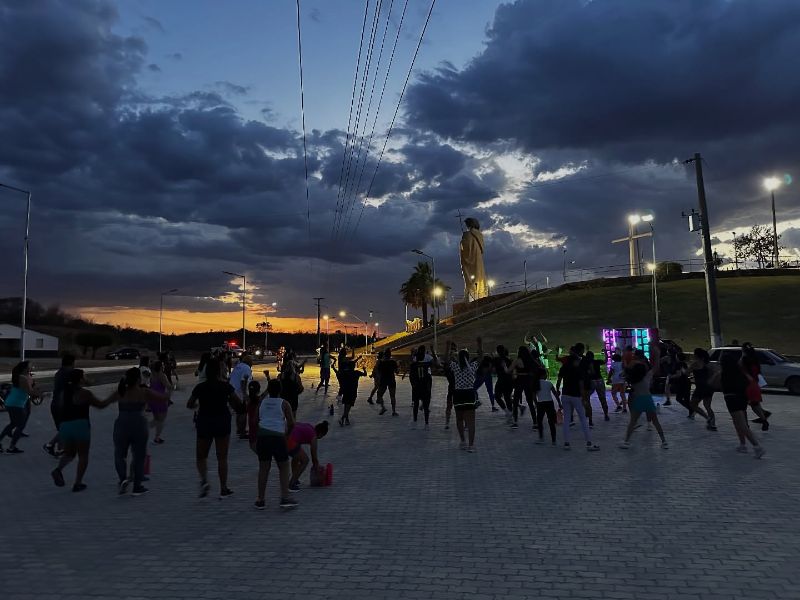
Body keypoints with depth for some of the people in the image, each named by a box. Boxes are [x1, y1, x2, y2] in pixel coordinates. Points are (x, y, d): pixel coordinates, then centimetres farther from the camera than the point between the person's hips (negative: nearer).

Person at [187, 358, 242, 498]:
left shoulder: (200, 387, -4)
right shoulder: (226, 386, -6)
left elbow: (189, 405, 5)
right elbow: (238, 404, -3)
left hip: (204, 423, 0)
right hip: (222, 423, 0)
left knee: (201, 456, 15)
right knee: (222, 458, 8)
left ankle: (204, 480, -9)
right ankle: (223, 489, 14)